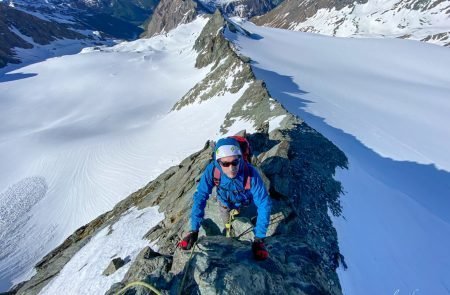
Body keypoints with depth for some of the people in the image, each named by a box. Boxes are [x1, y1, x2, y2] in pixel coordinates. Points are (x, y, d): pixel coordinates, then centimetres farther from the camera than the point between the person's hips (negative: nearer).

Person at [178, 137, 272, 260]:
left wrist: (259, 239, -39)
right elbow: (200, 197, -32)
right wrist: (194, 230, -35)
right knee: (227, 222, 27)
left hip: (243, 202, -1)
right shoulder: (211, 170, -40)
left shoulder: (251, 174, -45)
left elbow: (264, 205, -37)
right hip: (225, 201, 2)